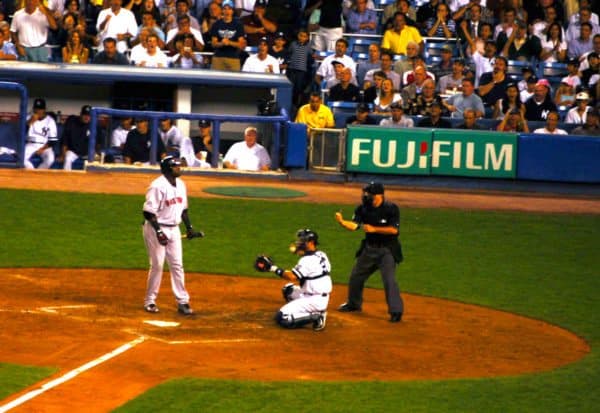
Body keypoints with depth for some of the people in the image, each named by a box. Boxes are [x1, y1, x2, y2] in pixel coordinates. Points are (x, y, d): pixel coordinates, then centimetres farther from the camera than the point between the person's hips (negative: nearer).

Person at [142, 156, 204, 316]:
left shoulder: (180, 184, 7)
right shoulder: (158, 186, -18)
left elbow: (183, 208, 18)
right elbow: (149, 211, -20)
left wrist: (189, 227, 13)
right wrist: (158, 231, -25)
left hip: (174, 229, 7)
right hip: (156, 228, -7)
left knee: (177, 265, 6)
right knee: (157, 265, -2)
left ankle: (182, 301, 10)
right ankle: (150, 301, 11)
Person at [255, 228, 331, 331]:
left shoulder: (308, 260, -20)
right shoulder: (321, 255, 8)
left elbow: (292, 276, -29)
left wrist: (273, 268, -23)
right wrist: (299, 252, 13)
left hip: (315, 300, -10)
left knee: (281, 318, -12)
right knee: (288, 289, 26)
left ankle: (316, 317, -12)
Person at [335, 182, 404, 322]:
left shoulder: (391, 208, -16)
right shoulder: (363, 208, -3)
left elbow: (394, 229, -22)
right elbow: (354, 225, -14)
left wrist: (374, 229, -27)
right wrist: (342, 222, -34)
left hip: (387, 250, -6)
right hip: (369, 249, 6)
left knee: (389, 280, -17)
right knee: (355, 276, 16)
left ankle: (396, 311, -11)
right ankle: (354, 304, 37)